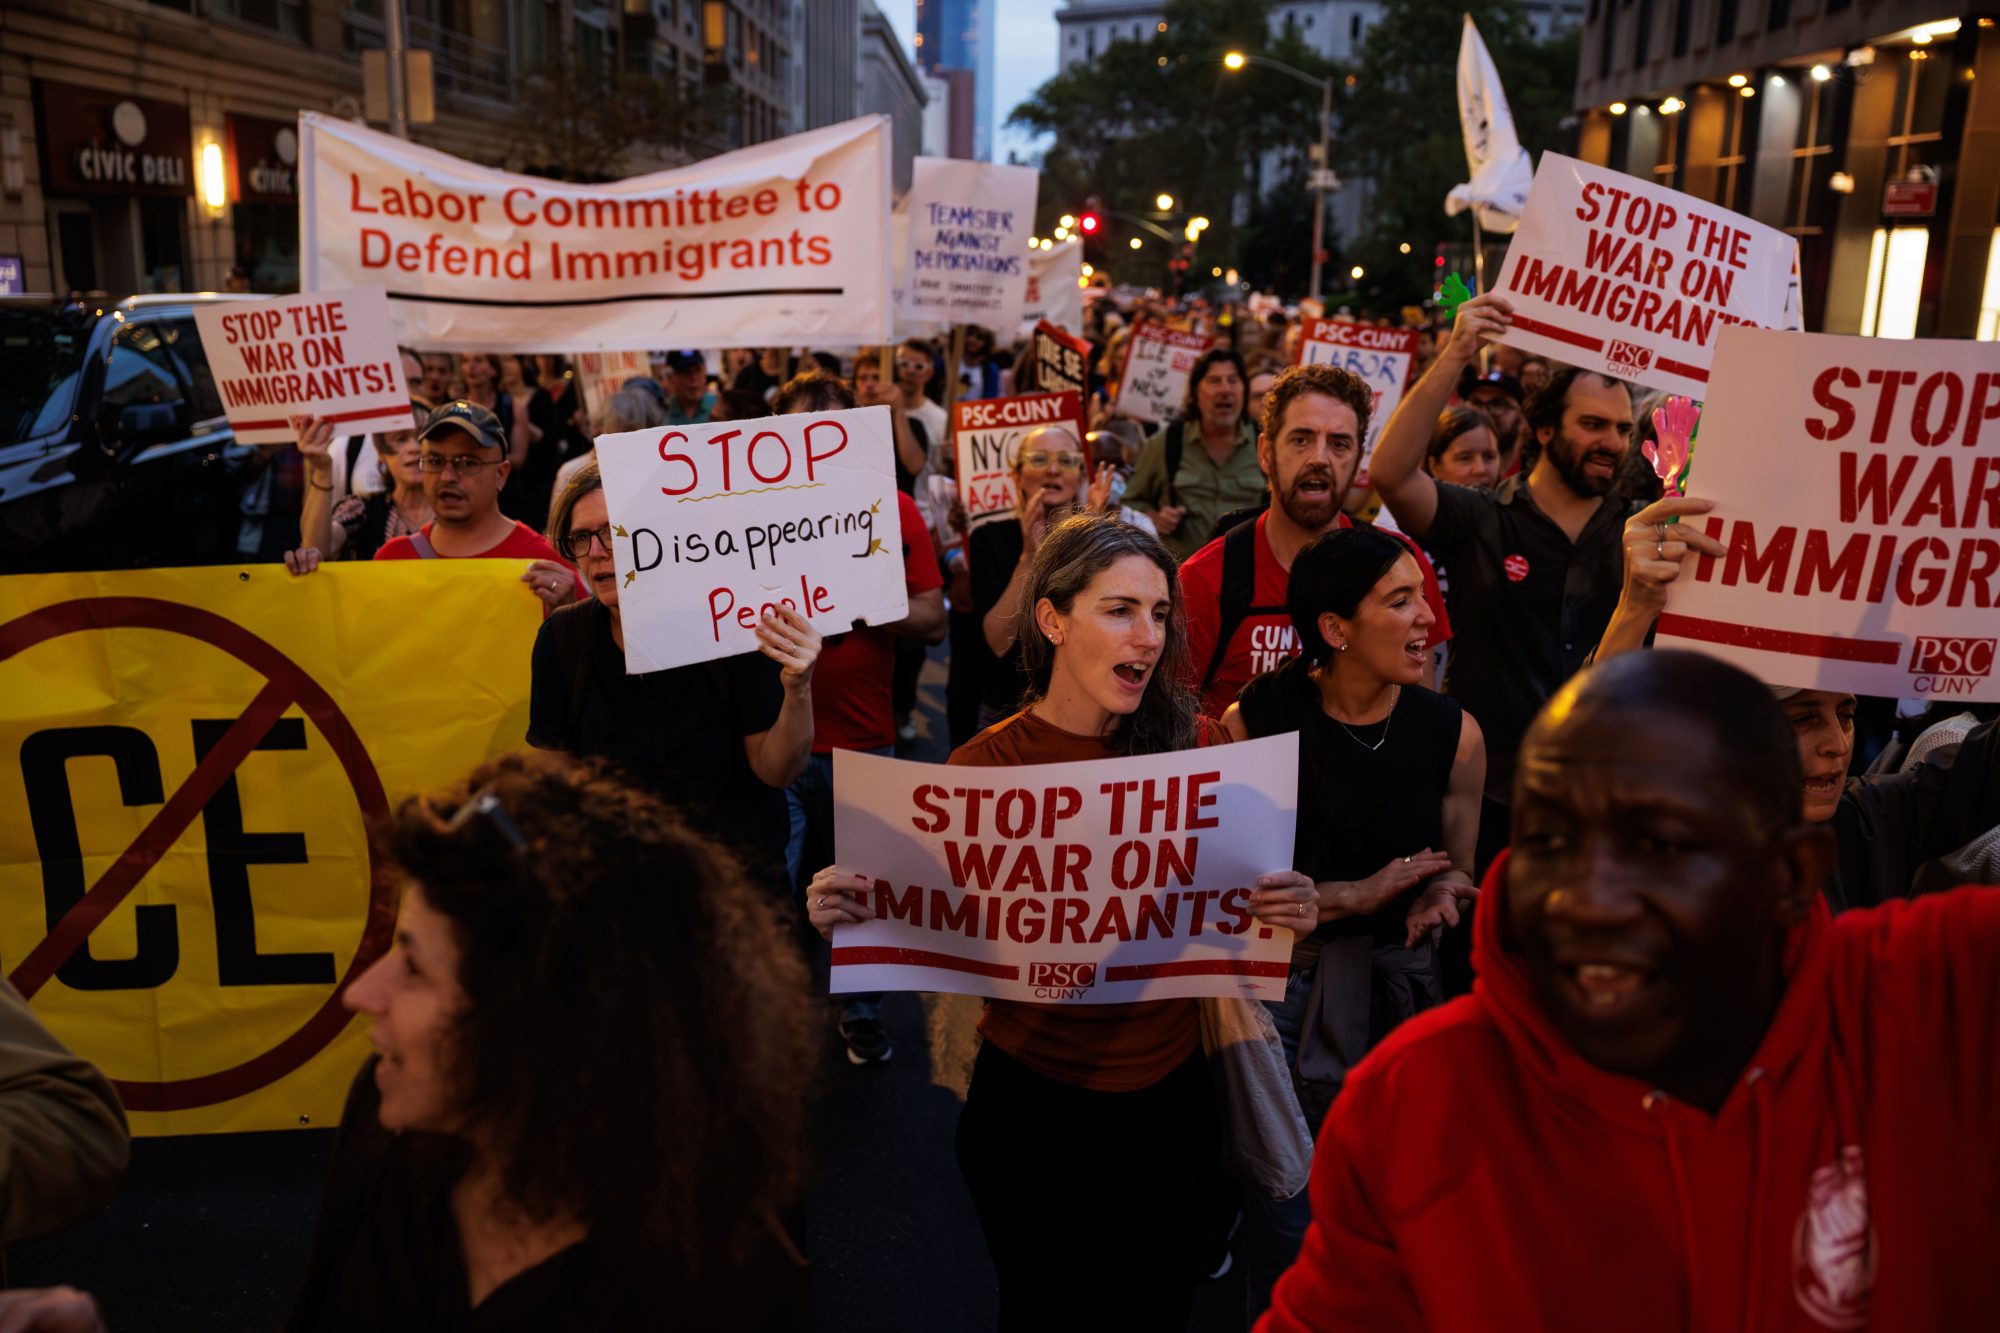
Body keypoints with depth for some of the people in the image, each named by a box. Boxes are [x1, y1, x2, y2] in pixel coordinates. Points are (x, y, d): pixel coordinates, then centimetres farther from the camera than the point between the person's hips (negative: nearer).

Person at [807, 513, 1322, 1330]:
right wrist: (849, 916, -29)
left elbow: (1236, 906, -2)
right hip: (1036, 1111, -2)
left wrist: (1286, 910, -23)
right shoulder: (983, 767, -15)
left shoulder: (1194, 744, -7)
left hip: (1172, 1098, 3)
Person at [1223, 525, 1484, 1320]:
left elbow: (1454, 870, 8)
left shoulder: (1453, 733, -6)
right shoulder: (1254, 720, -13)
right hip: (1282, 979, -2)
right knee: (1284, 1226, 6)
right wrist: (1357, 895, -16)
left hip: (1398, 985, 2)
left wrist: (1437, 895, -15)